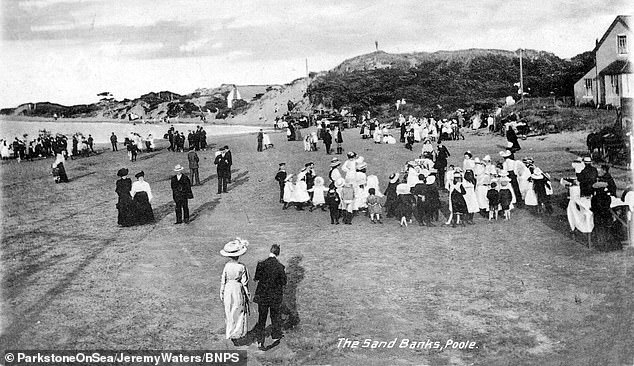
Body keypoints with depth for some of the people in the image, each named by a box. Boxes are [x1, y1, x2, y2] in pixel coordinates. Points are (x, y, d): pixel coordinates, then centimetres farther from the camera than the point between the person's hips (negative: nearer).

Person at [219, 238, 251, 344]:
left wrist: (222, 294, 9)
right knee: (239, 313, 12)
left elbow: (223, 281, -3)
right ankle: (235, 336, 13)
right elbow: (245, 283, -12)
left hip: (228, 290, 3)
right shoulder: (242, 267, -19)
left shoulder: (226, 266, -11)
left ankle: (230, 333, 29)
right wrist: (247, 295, 1)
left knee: (229, 313, 18)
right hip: (238, 291, -3)